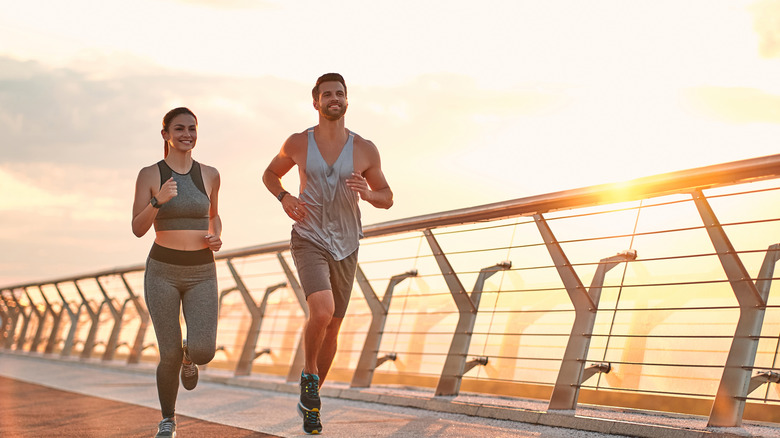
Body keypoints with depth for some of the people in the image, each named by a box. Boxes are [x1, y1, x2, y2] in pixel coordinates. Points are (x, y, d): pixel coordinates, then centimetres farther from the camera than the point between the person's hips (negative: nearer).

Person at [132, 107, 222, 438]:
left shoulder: (209, 174, 3)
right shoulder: (149, 175, -4)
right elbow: (138, 229, -7)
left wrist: (216, 238, -2)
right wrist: (158, 201, -25)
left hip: (202, 274, 2)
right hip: (162, 271, -1)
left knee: (203, 352, -16)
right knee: (170, 356, -5)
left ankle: (189, 355, 24)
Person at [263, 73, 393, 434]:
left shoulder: (364, 149, -4)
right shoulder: (298, 143, -4)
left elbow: (387, 199, 5)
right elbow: (270, 174, 14)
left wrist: (366, 192, -18)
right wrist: (284, 198, -8)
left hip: (344, 249, 3)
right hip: (309, 241, -3)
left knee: (332, 328, 11)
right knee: (322, 312, -27)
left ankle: (309, 402, 31)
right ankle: (309, 374, 1)